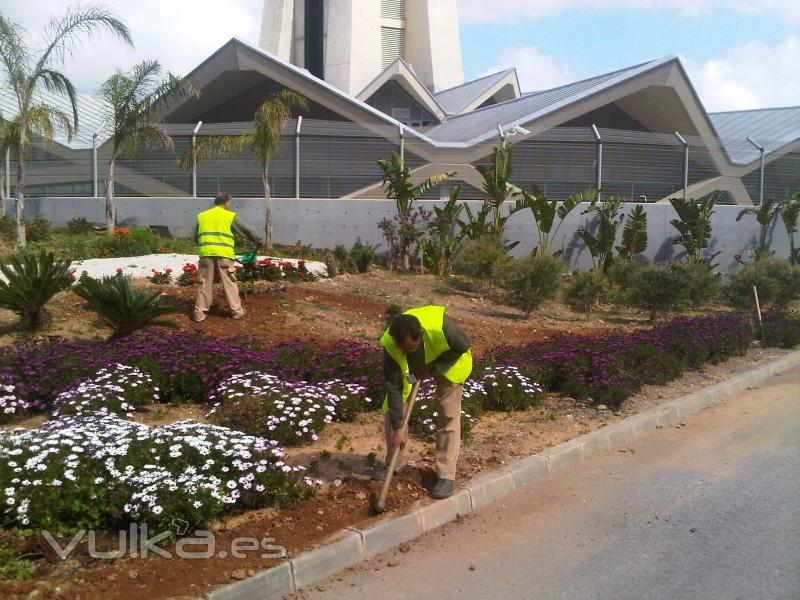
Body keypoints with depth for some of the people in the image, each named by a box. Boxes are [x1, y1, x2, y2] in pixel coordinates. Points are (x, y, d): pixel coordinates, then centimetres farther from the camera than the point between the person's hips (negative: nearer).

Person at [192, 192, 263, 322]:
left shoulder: (201, 216, 15)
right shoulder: (230, 216, 4)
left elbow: (196, 238, 22)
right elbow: (248, 230, 7)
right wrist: (258, 241, 22)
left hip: (206, 254, 3)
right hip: (224, 254, -3)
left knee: (204, 284, 7)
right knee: (230, 284, 6)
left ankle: (199, 313, 8)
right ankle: (236, 311, 12)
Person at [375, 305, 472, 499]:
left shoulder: (441, 326, -43)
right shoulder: (390, 344, -34)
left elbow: (465, 345, -21)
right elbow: (394, 388, -27)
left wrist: (432, 366, -23)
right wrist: (398, 428, -27)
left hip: (447, 361, -2)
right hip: (412, 365, 3)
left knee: (448, 417, -8)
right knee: (391, 410, -2)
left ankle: (447, 476, 2)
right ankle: (393, 463, 17)